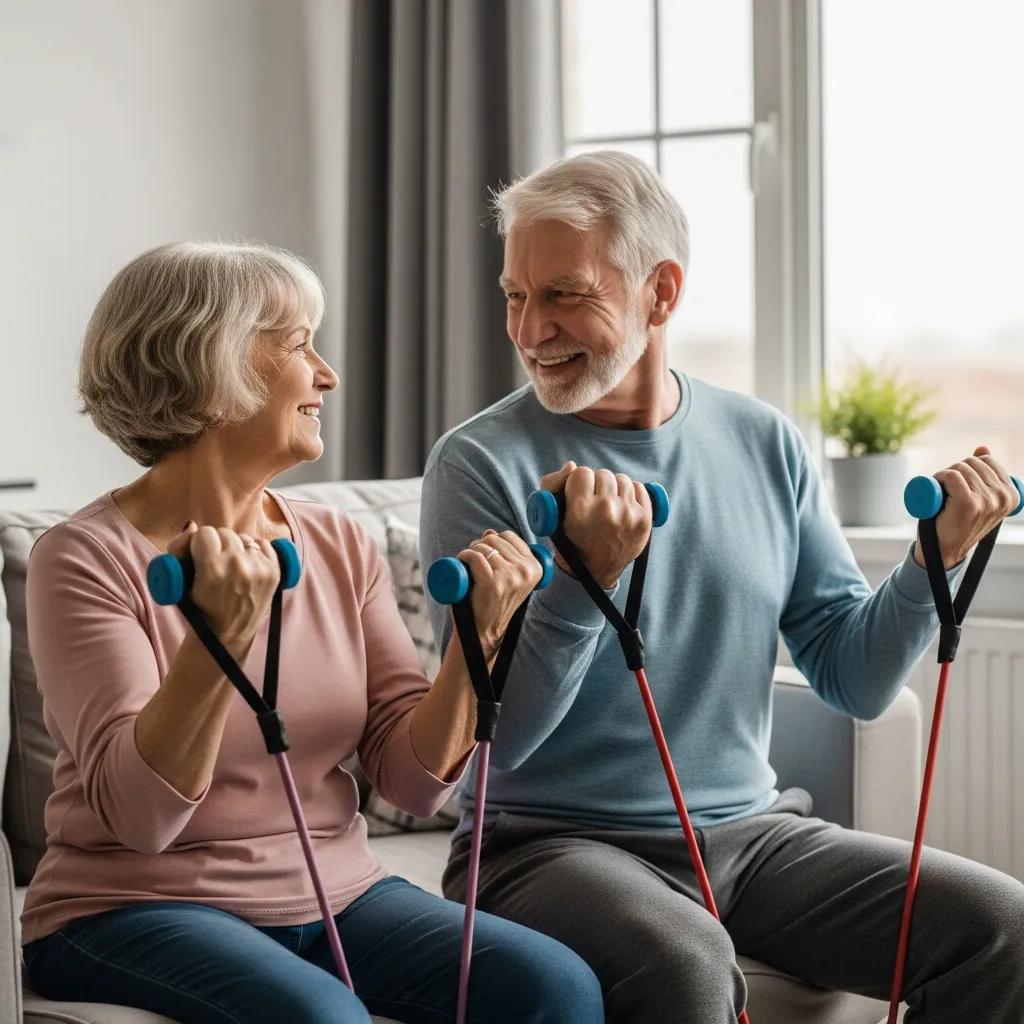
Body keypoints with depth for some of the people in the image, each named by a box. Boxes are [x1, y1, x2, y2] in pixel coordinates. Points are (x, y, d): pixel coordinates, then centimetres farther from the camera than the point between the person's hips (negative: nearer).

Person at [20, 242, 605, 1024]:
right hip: (138, 907, -4)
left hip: (336, 893, 5)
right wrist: (223, 635, -33)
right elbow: (139, 812, -20)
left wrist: (477, 636, -15)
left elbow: (414, 780, 0)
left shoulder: (341, 546, 5)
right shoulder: (88, 558, -10)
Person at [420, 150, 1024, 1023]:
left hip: (750, 833, 5)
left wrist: (936, 558, -9)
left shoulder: (766, 445, 5)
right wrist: (587, 577, -28)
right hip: (551, 845, -4)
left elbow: (855, 680, 6)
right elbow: (497, 737, -13)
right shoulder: (481, 465, -8)